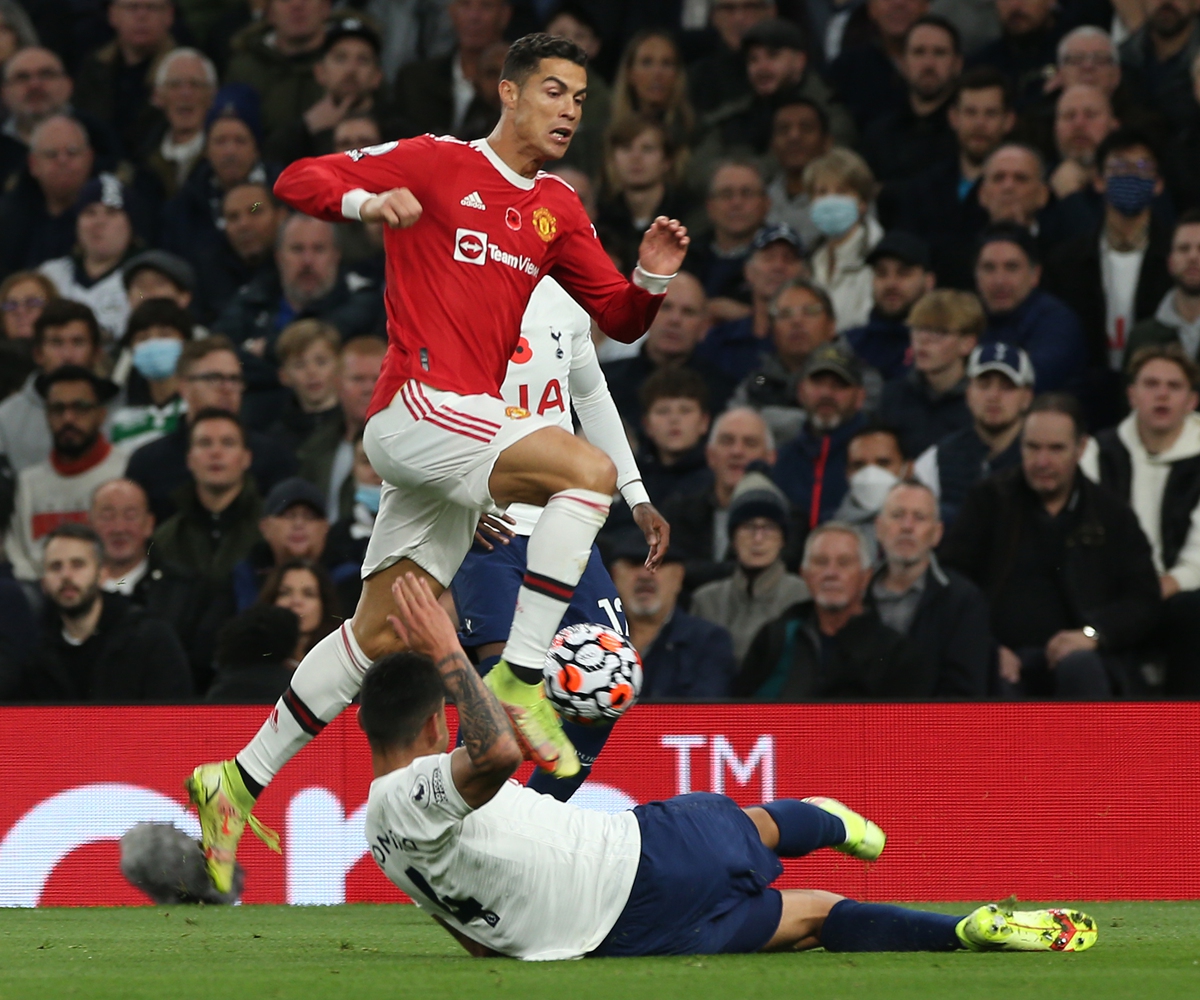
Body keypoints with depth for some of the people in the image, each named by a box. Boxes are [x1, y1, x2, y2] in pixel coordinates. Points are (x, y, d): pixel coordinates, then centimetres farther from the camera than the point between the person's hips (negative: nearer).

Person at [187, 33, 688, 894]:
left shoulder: (559, 210, 17)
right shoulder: (436, 163, -1)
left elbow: (618, 319, 19)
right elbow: (299, 180, -3)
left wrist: (651, 279, -3)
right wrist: (368, 200, -23)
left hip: (465, 426, 7)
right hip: (417, 405, -7)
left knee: (380, 632, 9)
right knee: (588, 470, -26)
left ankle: (240, 780, 17)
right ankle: (519, 679, -26)